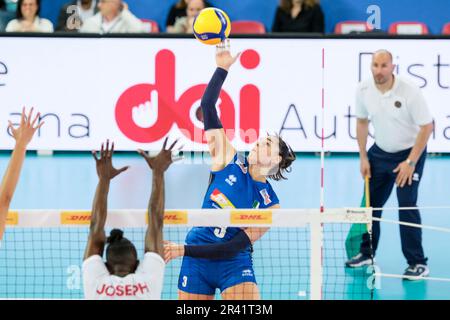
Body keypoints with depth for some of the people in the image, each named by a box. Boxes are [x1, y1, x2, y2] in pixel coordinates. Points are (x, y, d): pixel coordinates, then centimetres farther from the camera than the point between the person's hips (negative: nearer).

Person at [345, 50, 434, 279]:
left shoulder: (409, 92, -24)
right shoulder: (363, 90, -10)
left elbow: (427, 127, -18)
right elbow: (362, 122, 7)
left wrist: (410, 162, -19)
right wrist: (363, 157, 4)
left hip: (410, 152, -5)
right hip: (380, 152, 5)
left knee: (407, 205, -12)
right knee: (370, 203, 9)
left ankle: (418, 264, -5)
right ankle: (367, 253, 27)